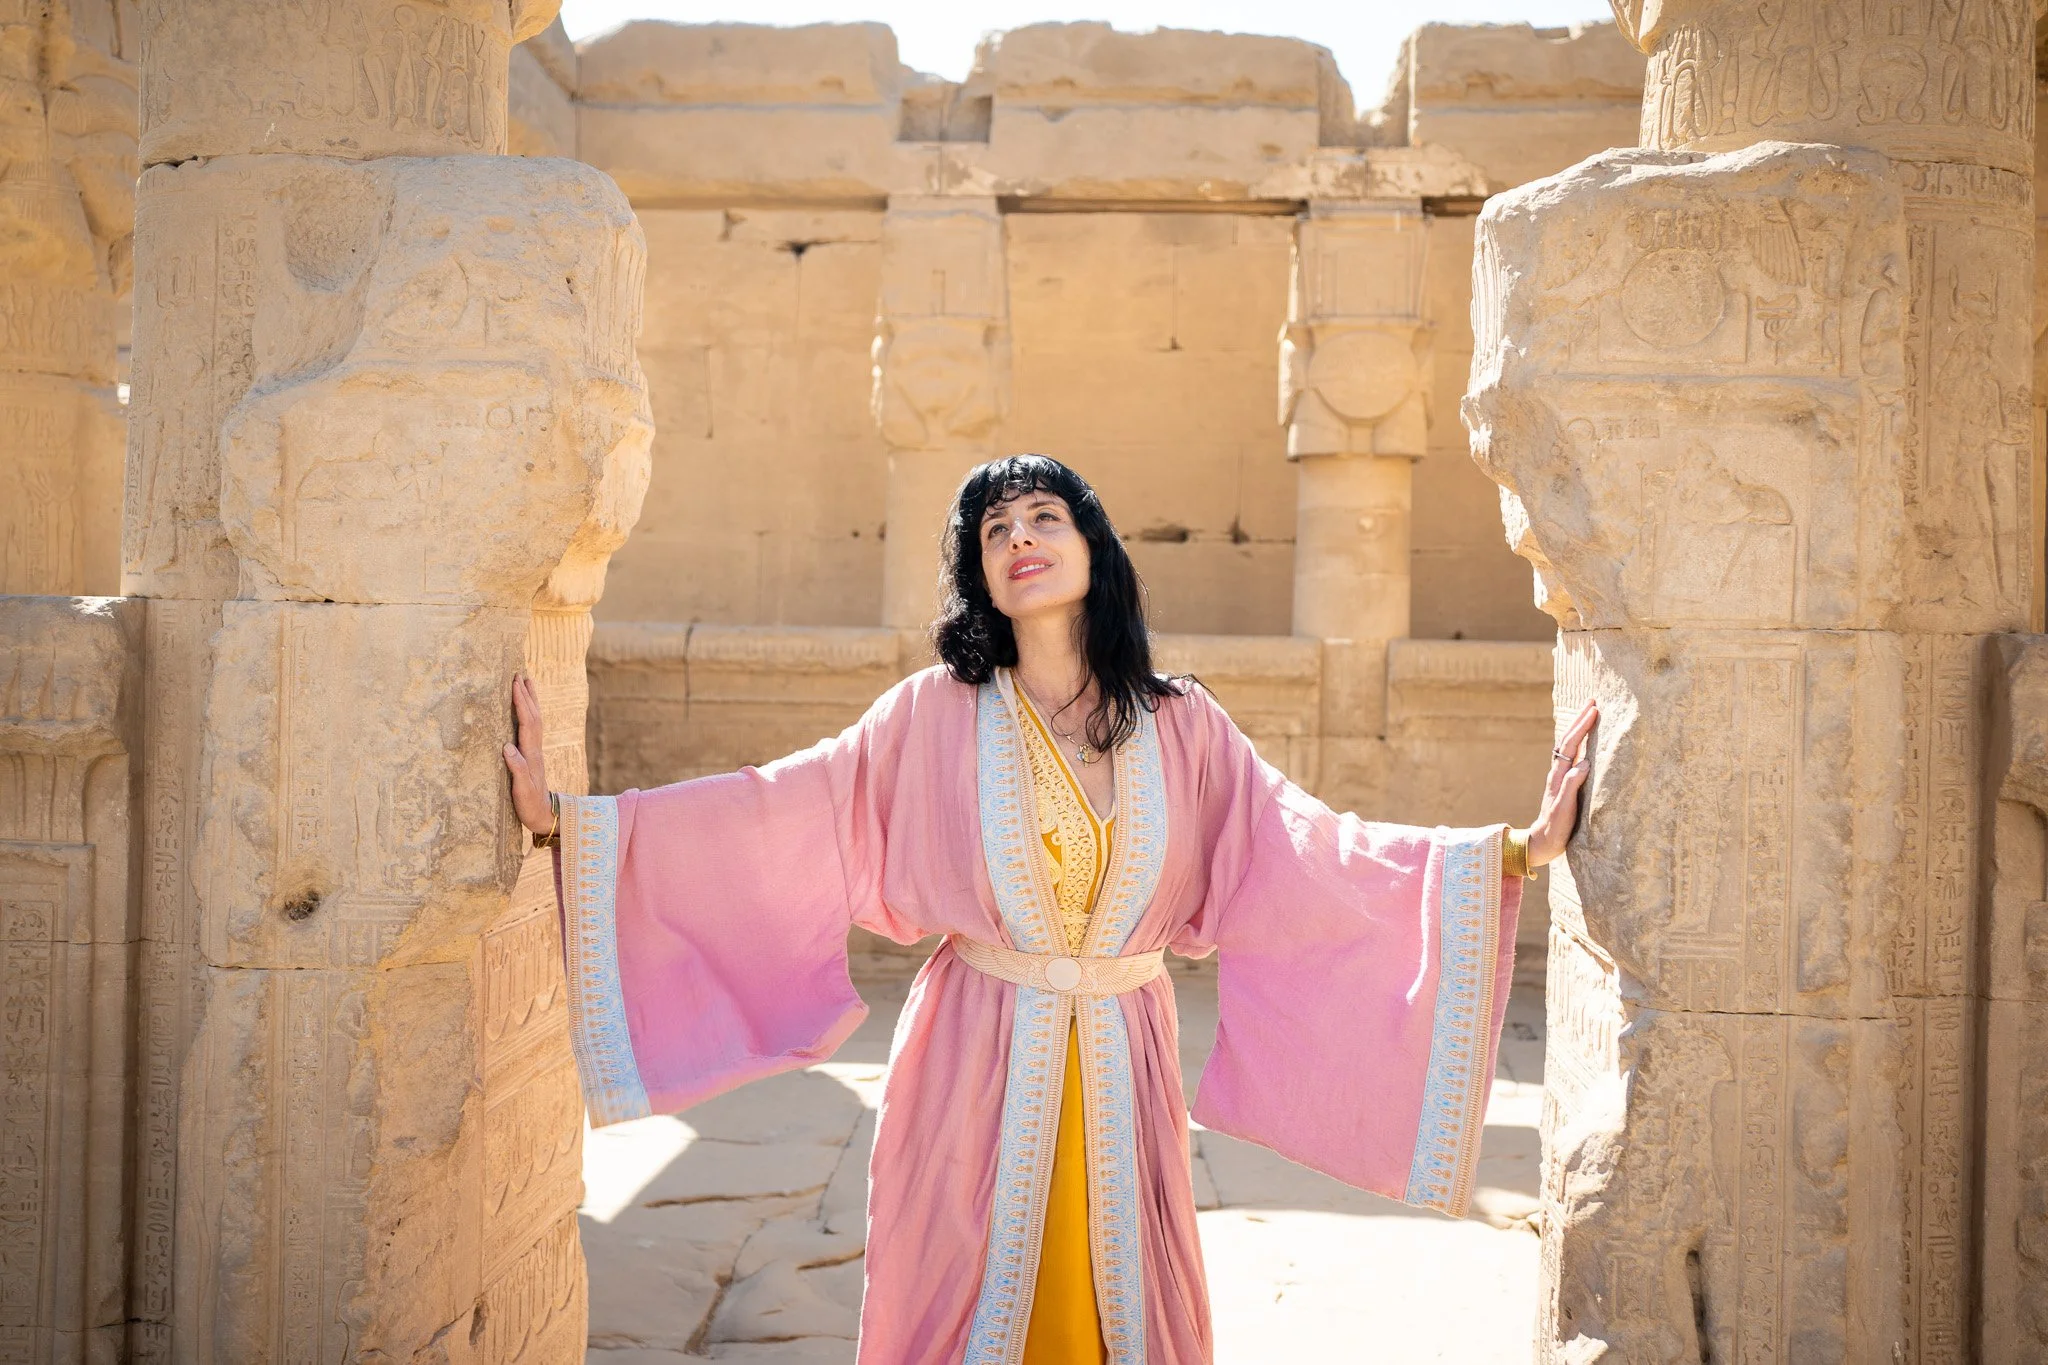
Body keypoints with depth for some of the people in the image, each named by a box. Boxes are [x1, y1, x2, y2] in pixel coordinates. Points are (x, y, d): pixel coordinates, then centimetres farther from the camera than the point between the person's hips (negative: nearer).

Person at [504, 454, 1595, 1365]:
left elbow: (1311, 850, -5)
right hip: (980, 1065, -1)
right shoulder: (934, 719, -4)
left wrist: (1516, 851, -12)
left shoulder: (1179, 728, 0)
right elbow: (769, 815, -8)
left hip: (1121, 1068, 1)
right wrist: (566, 819, -16)